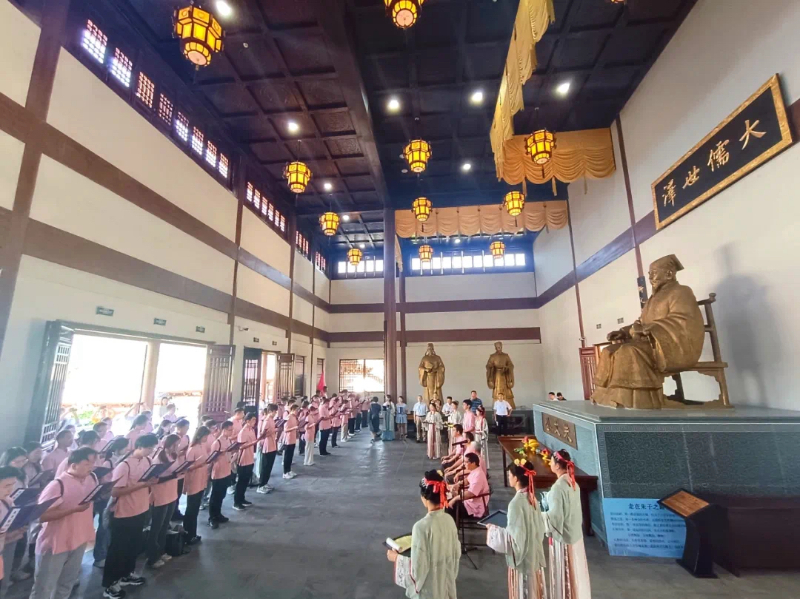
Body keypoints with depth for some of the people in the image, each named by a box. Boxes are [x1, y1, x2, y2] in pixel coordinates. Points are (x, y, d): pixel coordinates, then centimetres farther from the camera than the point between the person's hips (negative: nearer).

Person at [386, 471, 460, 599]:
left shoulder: (421, 526, -29)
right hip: (447, 585, 5)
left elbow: (418, 567, -22)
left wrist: (396, 558, -8)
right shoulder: (449, 520, -10)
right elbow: (457, 553, 3)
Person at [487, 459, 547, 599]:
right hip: (534, 555, 7)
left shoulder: (516, 502, -27)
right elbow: (539, 527, 9)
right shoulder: (532, 498, -2)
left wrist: (493, 529, -11)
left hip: (522, 559, -7)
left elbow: (514, 536, -24)